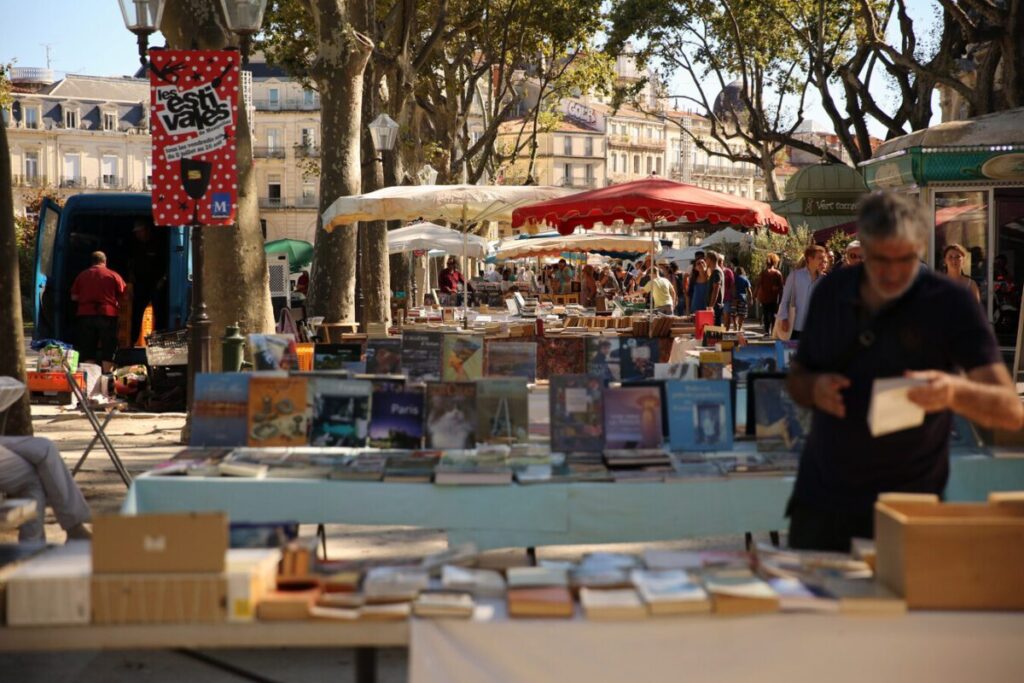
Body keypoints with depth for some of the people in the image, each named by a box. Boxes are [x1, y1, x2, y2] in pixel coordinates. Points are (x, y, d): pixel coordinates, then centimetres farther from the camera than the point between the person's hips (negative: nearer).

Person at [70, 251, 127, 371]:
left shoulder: (82, 275, 7)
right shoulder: (113, 275, 1)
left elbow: (74, 297, 9)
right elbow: (122, 296, 1)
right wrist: (116, 304, 19)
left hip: (86, 315, 2)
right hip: (108, 315, -2)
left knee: (88, 352, 8)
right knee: (108, 352, 2)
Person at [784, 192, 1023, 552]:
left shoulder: (951, 304, -10)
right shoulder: (832, 291, 3)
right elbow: (796, 377, 14)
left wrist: (954, 391, -35)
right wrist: (814, 388, -10)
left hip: (906, 507, -3)